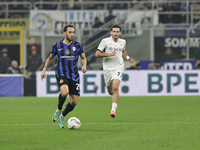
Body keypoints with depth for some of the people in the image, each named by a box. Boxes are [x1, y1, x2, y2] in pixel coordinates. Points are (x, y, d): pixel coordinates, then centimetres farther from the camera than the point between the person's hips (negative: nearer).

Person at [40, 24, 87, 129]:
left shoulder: (77, 46, 3)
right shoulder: (57, 46, 2)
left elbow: (83, 58, 16)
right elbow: (50, 58, 17)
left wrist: (84, 65, -5)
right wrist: (44, 70, 9)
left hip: (74, 76, 3)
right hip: (61, 75, -3)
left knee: (74, 102, -1)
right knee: (64, 92, -33)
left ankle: (62, 116, 27)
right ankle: (59, 110, -4)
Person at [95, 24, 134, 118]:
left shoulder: (123, 42, 8)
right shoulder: (105, 41, -5)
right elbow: (97, 54, -8)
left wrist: (128, 57, 16)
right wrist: (109, 54, -17)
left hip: (118, 67, 0)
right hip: (107, 68, 0)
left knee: (115, 88, -22)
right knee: (110, 91, 9)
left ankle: (113, 110, -23)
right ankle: (115, 94, 48)